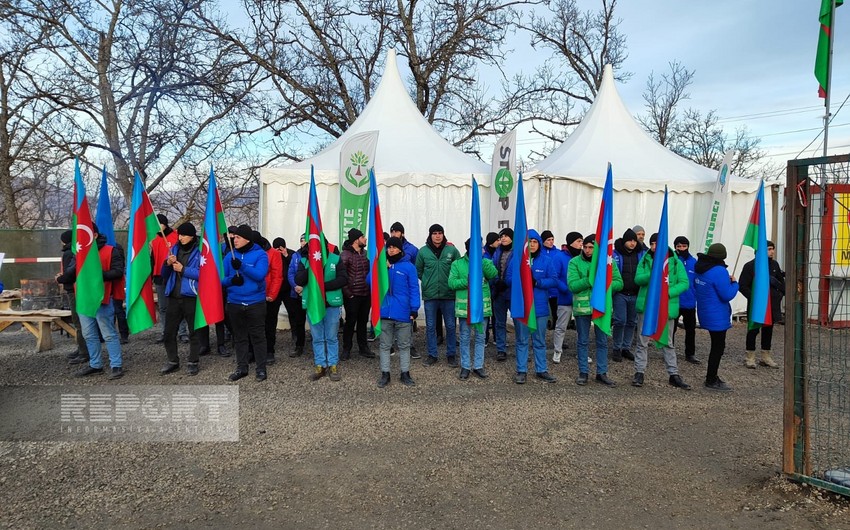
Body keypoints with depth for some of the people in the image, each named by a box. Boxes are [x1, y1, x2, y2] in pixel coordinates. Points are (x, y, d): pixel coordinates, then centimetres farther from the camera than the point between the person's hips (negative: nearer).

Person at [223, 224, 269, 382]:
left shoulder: (260, 254, -6)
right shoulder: (230, 256, 6)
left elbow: (260, 275, -20)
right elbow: (222, 279, 6)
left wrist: (241, 266, -28)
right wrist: (231, 280, -16)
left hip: (255, 303, -4)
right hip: (235, 303, 4)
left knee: (257, 336, 3)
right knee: (239, 337, 14)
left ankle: (261, 368, 14)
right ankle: (241, 367, 26)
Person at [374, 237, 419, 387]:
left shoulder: (408, 266, -3)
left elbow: (414, 289, -5)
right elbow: (371, 281, -1)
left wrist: (414, 309, -11)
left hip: (403, 313, -2)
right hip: (385, 312, 2)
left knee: (404, 345, 10)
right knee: (385, 345, 10)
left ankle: (405, 373, 21)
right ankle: (385, 374, 20)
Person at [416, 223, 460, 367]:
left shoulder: (452, 250, -2)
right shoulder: (422, 251, -2)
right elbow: (418, 271, 7)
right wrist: (428, 281, 1)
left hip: (448, 295, 0)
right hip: (429, 295, 0)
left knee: (450, 326, 9)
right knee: (430, 326, 9)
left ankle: (451, 354, 22)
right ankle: (432, 355, 22)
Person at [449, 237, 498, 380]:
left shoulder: (485, 262, 5)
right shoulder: (457, 264, -1)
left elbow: (493, 274, -15)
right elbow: (451, 283, -8)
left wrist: (481, 260, -21)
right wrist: (467, 281, -19)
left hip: (482, 306, 2)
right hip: (464, 307, -2)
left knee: (480, 338, 11)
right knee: (465, 338, 7)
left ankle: (478, 366, 22)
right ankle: (465, 367, 19)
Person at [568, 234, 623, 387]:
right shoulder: (575, 262, -5)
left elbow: (619, 283, 0)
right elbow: (573, 285, -14)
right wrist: (591, 279, -23)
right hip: (582, 307, -2)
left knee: (602, 341, 11)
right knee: (582, 341, 9)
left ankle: (602, 373, 22)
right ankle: (583, 373, 20)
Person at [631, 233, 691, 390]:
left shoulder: (675, 262, 0)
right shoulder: (645, 260, 2)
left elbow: (684, 283, -4)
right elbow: (638, 279, -8)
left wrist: (669, 292, -19)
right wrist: (653, 274, -26)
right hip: (646, 306, 0)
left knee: (668, 343, 11)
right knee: (642, 341, 6)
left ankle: (673, 374, 20)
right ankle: (639, 372, 15)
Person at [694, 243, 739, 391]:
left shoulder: (701, 268, 4)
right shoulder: (719, 271, -23)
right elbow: (727, 295, -22)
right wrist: (734, 283, -4)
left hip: (705, 313, 9)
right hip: (717, 316, -9)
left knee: (717, 345, 21)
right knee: (718, 347, 3)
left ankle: (711, 376, 31)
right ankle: (711, 381, 11)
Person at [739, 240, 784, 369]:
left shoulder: (774, 264, 7)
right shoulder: (750, 266, -10)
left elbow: (781, 280, 19)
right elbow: (743, 286, -10)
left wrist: (782, 292, 3)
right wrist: (753, 298, -19)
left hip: (771, 304, 6)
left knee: (768, 330, 13)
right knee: (753, 330, 0)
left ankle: (766, 357, 24)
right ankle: (750, 357, 11)